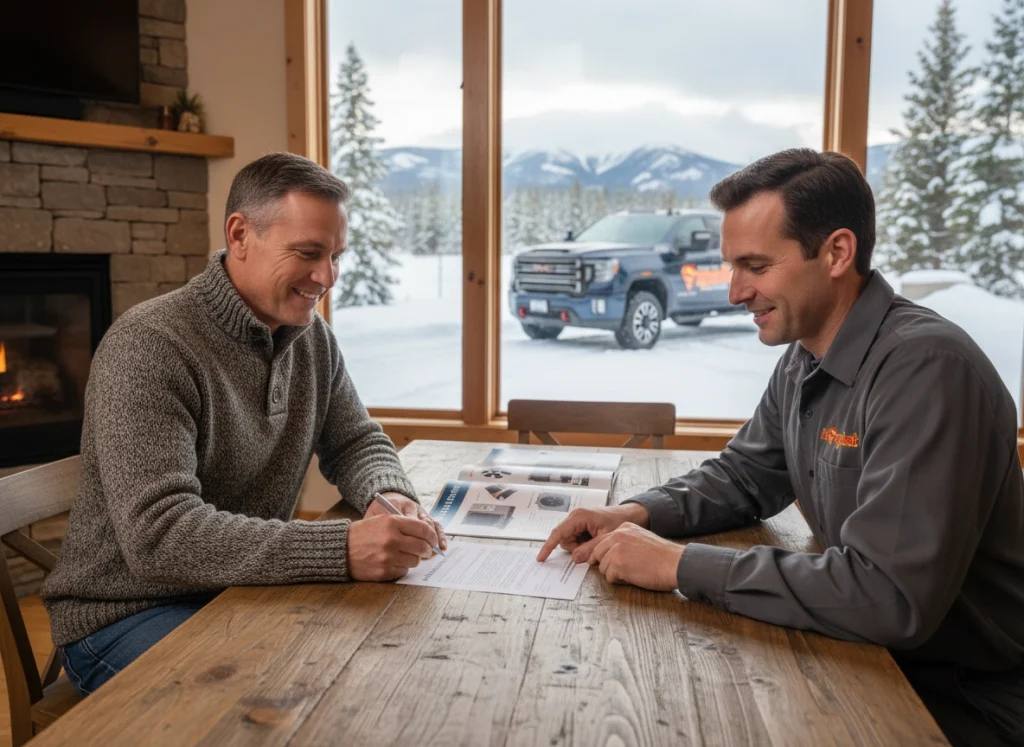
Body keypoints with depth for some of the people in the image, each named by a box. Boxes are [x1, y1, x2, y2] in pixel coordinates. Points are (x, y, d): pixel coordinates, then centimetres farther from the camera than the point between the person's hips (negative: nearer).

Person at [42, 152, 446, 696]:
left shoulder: (312, 337, 1)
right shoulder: (147, 347, -22)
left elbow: (356, 442, 10)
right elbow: (158, 534, -31)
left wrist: (392, 496, -15)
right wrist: (342, 549, -40)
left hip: (245, 589, 7)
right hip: (128, 614, -6)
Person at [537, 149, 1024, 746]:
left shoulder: (925, 366, -28)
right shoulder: (804, 358, 1)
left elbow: (889, 596, -34)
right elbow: (744, 477, 12)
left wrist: (682, 565, -28)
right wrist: (641, 513, -7)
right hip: (872, 657, 7)